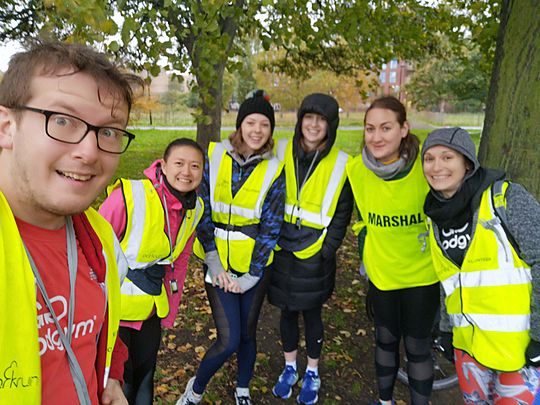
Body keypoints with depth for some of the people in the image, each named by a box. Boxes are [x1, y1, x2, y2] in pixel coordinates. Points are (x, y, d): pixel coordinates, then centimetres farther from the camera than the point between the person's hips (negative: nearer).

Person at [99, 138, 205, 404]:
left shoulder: (195, 209, -3)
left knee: (144, 379, 24)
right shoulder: (129, 197, -24)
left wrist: (170, 312, 13)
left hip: (152, 310, 6)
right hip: (114, 310, -5)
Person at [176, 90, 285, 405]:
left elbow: (270, 227, -6)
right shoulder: (214, 156, -5)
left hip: (255, 264, 1)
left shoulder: (274, 170, -6)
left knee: (247, 333, 14)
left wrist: (251, 275, -8)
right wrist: (214, 263, -10)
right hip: (219, 263, -1)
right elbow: (203, 211, -5)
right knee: (229, 340, -2)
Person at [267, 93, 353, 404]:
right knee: (287, 311, 16)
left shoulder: (340, 164, -7)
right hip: (282, 250, 2)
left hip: (314, 256, -2)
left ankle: (312, 374, 35)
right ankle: (290, 368, 38)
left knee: (312, 313, 12)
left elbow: (342, 214, -2)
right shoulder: (282, 151, -2)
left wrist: (326, 251, -6)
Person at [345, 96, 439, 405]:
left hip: (423, 274, -2)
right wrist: (364, 254, 9)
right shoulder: (357, 169, -13)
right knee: (386, 340, 21)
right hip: (381, 273, 3)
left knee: (417, 347, 11)